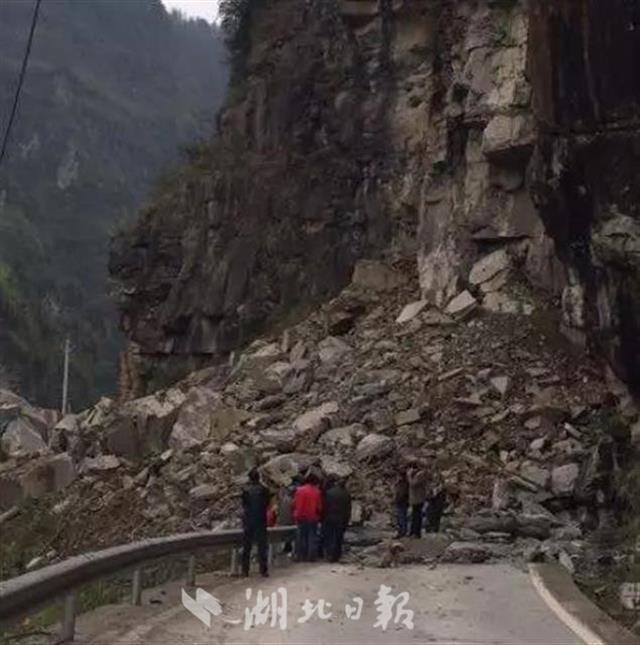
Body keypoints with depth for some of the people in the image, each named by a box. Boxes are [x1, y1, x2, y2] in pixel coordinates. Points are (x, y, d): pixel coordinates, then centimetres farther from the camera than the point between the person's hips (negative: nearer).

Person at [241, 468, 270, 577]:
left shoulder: (246, 490, -5)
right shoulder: (263, 490, -5)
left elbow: (243, 505, -1)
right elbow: (267, 505, 2)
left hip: (248, 520, 1)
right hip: (261, 520, 0)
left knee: (246, 546, 8)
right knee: (262, 546, 5)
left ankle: (245, 571, 8)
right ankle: (263, 570, 2)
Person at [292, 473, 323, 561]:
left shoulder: (299, 490, -4)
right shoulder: (317, 492, -4)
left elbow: (294, 504, -3)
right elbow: (319, 506, -1)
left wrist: (296, 514, 7)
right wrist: (319, 515, 13)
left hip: (301, 517, 1)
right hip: (313, 518, -1)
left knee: (301, 537, 9)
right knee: (312, 537, 4)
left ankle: (301, 556, 10)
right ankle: (311, 557, 0)